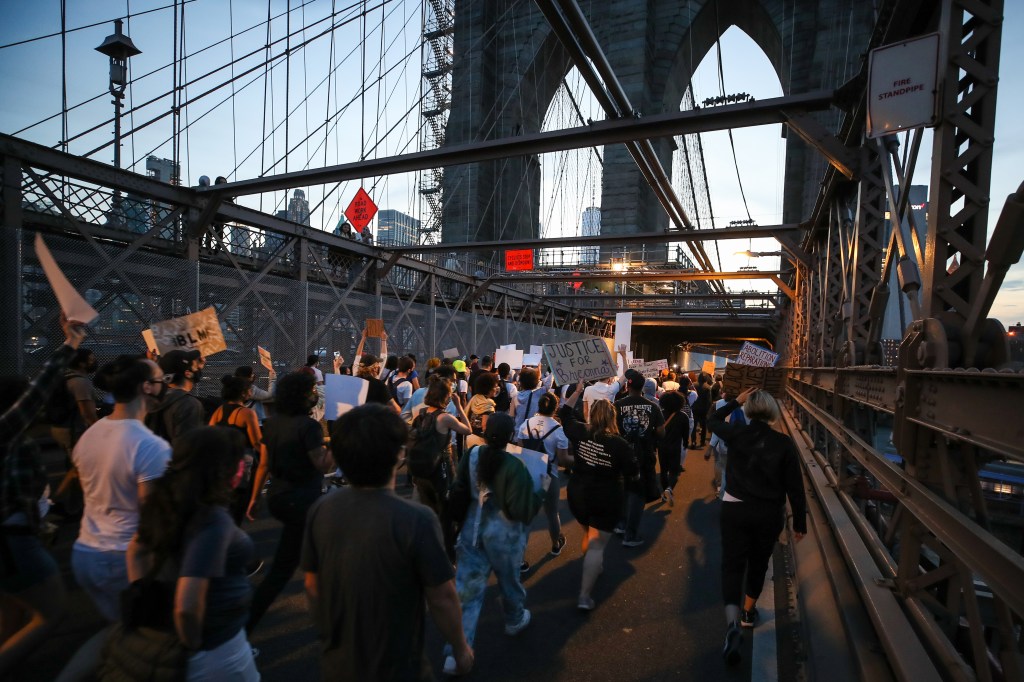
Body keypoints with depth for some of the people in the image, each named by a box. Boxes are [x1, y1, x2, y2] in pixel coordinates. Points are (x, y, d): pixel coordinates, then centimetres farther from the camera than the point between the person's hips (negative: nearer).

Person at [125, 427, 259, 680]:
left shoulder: (169, 502, -7)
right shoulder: (214, 520, -33)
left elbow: (135, 551, 9)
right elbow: (187, 607, -36)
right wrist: (192, 646, -18)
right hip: (215, 650, -7)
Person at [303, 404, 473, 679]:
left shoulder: (320, 510, -14)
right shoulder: (416, 520, -29)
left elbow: (312, 586, -1)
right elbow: (442, 599, -20)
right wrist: (461, 648, -2)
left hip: (335, 662, 4)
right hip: (395, 667, -4)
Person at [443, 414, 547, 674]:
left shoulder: (471, 455, -10)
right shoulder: (514, 466, -26)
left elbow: (459, 492, 3)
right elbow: (520, 511, -23)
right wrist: (542, 490, -11)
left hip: (472, 526, 4)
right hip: (503, 532, -3)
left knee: (468, 587, 10)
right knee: (509, 578, 23)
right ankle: (515, 621, 50)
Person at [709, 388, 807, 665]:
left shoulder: (736, 434, -9)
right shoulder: (784, 443, -10)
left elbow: (712, 420, 13)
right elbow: (795, 487, -6)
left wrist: (735, 401, 13)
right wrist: (799, 522, 4)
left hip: (734, 509, -1)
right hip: (770, 514, 1)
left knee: (732, 564, 4)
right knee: (758, 563, 22)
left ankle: (733, 622, -14)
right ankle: (749, 612, 40)